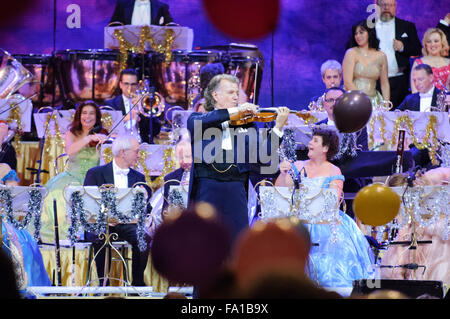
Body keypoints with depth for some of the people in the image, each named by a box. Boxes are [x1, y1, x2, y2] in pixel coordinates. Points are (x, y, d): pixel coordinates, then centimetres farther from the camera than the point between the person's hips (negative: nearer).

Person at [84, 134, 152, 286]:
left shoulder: (139, 178, 17)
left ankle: (138, 282, -15)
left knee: (144, 238, -29)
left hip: (128, 225, 2)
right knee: (100, 238, -35)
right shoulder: (95, 174, 6)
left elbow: (147, 209, 10)